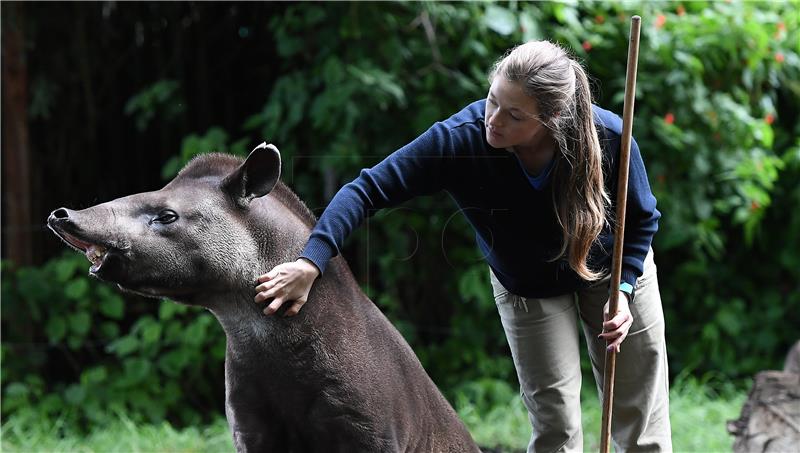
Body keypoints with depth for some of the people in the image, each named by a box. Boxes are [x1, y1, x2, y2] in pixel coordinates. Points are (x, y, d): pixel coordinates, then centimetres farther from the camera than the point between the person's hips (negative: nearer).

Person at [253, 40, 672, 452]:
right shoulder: (458, 139, -34)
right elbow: (369, 190, -34)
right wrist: (310, 262, -45)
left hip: (612, 269, 0)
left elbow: (642, 219, -11)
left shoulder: (609, 137, -31)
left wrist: (624, 288, -24)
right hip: (525, 289, 0)